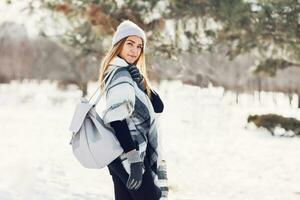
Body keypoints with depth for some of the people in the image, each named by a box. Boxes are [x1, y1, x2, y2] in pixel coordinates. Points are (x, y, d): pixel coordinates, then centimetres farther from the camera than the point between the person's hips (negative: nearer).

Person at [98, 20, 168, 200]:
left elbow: (158, 107, 11)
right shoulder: (120, 75, -13)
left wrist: (141, 82, -6)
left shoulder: (130, 74, 17)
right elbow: (116, 118, -24)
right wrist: (134, 160, -27)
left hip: (123, 156, 9)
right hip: (127, 156, -9)